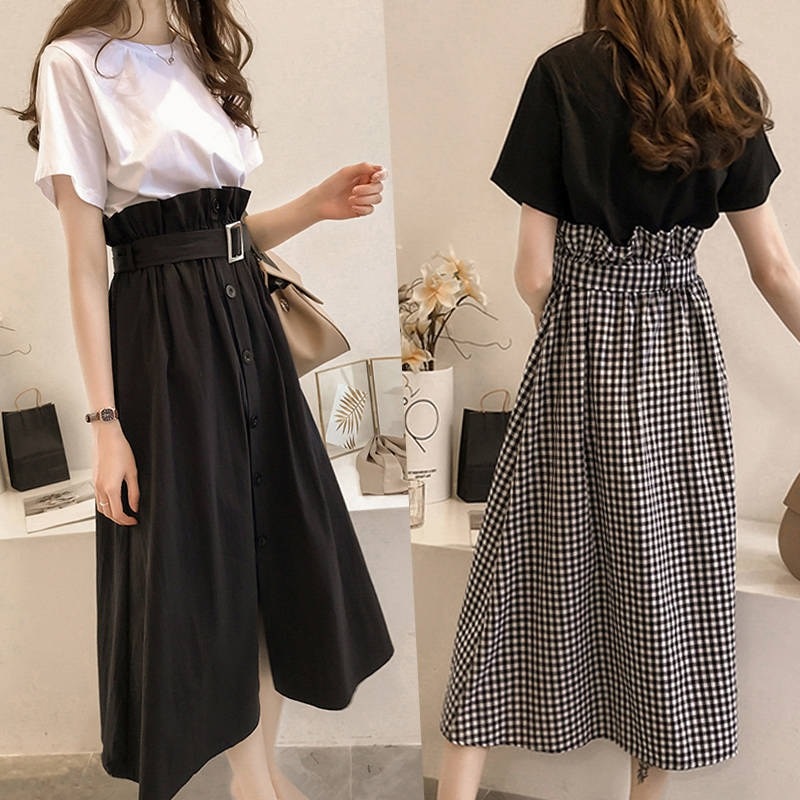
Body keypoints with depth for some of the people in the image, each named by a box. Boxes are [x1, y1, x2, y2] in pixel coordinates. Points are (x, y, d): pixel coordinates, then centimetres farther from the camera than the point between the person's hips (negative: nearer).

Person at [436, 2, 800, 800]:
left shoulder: (563, 75, -6)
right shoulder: (727, 90, 3)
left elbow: (535, 272, -9)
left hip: (580, 344, -2)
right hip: (682, 346, 3)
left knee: (529, 560, 6)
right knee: (669, 568, 12)